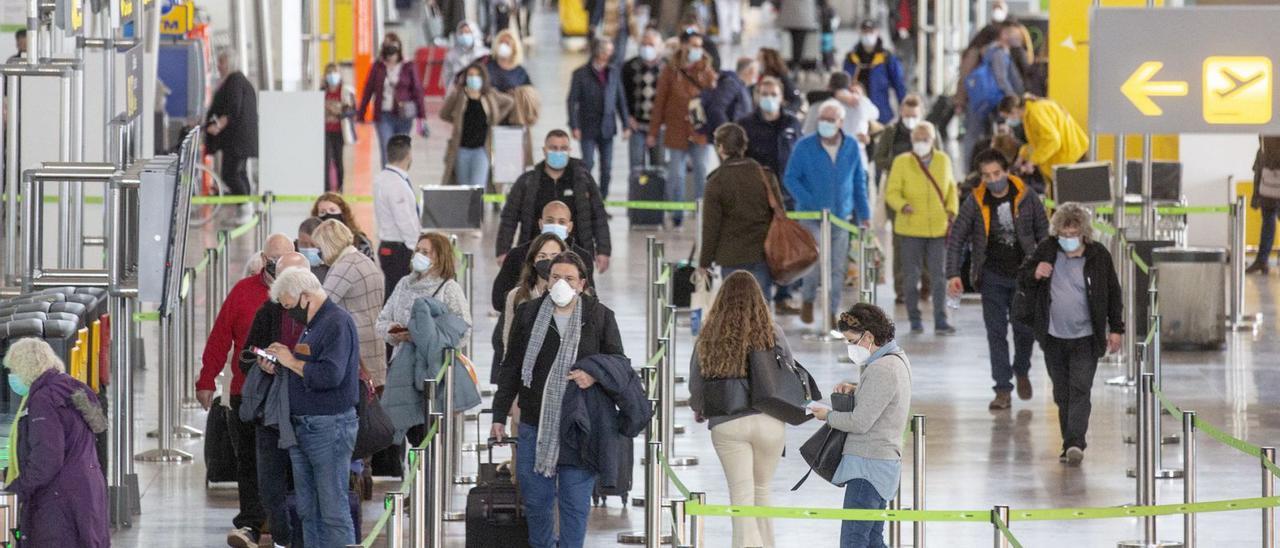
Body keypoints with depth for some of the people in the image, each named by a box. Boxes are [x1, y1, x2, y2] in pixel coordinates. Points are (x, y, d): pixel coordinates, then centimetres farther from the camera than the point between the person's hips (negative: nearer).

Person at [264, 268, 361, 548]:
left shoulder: (337, 323, -13)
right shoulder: (311, 324, 18)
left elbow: (330, 375, -25)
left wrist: (291, 362, -13)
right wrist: (278, 369, 6)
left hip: (330, 427, -10)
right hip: (302, 427, 10)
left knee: (333, 511, -9)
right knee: (308, 511, 12)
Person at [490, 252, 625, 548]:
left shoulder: (600, 316, 2)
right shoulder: (528, 313, 6)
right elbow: (512, 367, 11)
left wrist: (595, 375, -14)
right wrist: (499, 415, 9)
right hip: (535, 424, 2)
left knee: (575, 501, 0)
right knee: (536, 499, 7)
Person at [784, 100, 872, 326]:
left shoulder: (851, 147, 5)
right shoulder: (804, 146, -5)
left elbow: (859, 182, 13)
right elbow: (790, 178, -4)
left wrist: (864, 214, 9)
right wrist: (812, 204, -16)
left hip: (841, 217, 3)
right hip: (811, 216, -3)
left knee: (837, 268, 2)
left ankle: (832, 314, 12)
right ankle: (808, 300, 9)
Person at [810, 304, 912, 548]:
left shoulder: (881, 370, -20)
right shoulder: (898, 359, 13)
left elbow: (860, 422, -21)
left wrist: (828, 416, -3)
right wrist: (856, 388, 10)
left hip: (868, 465, -11)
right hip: (885, 461, 11)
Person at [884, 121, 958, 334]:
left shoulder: (943, 160, 6)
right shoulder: (902, 162, -2)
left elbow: (951, 188, 15)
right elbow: (892, 192, -3)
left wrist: (952, 211, 1)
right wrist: (902, 205, -23)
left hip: (938, 228, 1)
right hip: (910, 229, -1)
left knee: (939, 276, -3)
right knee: (911, 276, 5)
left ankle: (940, 321, -1)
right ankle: (915, 320, 15)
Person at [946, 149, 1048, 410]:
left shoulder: (1026, 197, -4)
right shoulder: (975, 201, -6)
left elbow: (1043, 232, 7)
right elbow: (956, 238, -2)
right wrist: (953, 274, -10)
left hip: (1023, 274, 1)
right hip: (992, 276, -1)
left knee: (1025, 329, 7)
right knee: (996, 332, -2)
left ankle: (1021, 371, 35)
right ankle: (1003, 390, 2)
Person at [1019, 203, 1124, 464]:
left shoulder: (1099, 256, -4)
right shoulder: (1046, 251, 1)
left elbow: (1114, 294, 4)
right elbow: (1023, 277, 12)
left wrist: (1116, 329, 3)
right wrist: (1034, 275, -12)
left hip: (1085, 337, -3)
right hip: (1053, 337, 3)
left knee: (1080, 391, -11)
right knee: (1062, 394, 9)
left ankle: (1075, 443, -16)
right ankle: (1070, 445, 18)